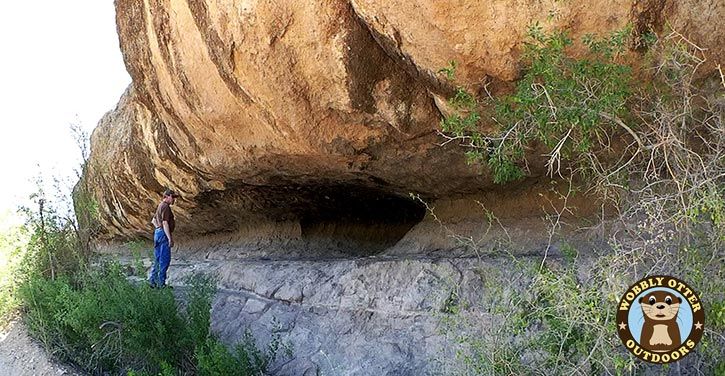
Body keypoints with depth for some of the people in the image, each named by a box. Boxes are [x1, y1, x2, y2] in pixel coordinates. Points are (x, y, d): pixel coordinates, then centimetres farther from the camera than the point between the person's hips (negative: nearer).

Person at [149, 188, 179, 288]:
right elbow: (165, 223, -21)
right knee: (165, 259, -6)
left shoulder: (161, 206, 17)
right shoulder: (165, 207, -15)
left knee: (158, 259, 13)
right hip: (164, 234, -10)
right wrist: (170, 238, -22)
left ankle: (153, 280, 17)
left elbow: (153, 220, 26)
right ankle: (161, 283, -3)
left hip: (158, 232, 10)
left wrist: (158, 228, 10)